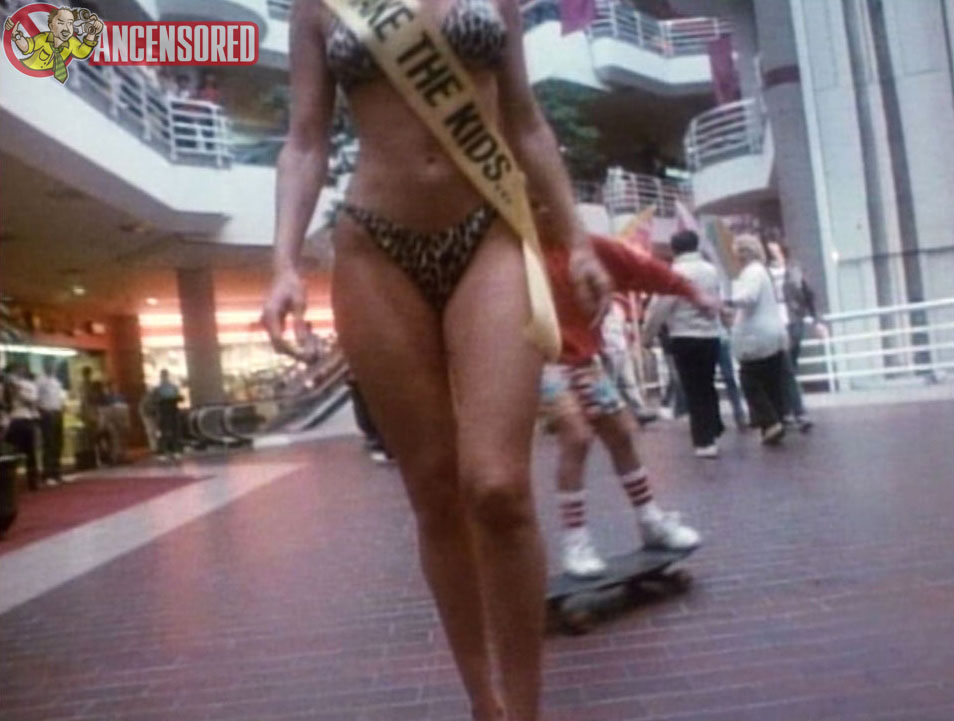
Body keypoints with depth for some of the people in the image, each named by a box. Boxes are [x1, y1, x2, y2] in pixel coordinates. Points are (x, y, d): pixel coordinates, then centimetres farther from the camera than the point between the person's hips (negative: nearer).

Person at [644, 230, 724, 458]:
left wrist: (648, 335, 1)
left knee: (694, 390, 0)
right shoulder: (711, 270, 8)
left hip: (685, 338, -6)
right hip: (710, 335, 6)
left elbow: (660, 307, -9)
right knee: (708, 386, 19)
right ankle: (714, 429, 30)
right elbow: (716, 301, 16)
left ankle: (704, 441, 0)